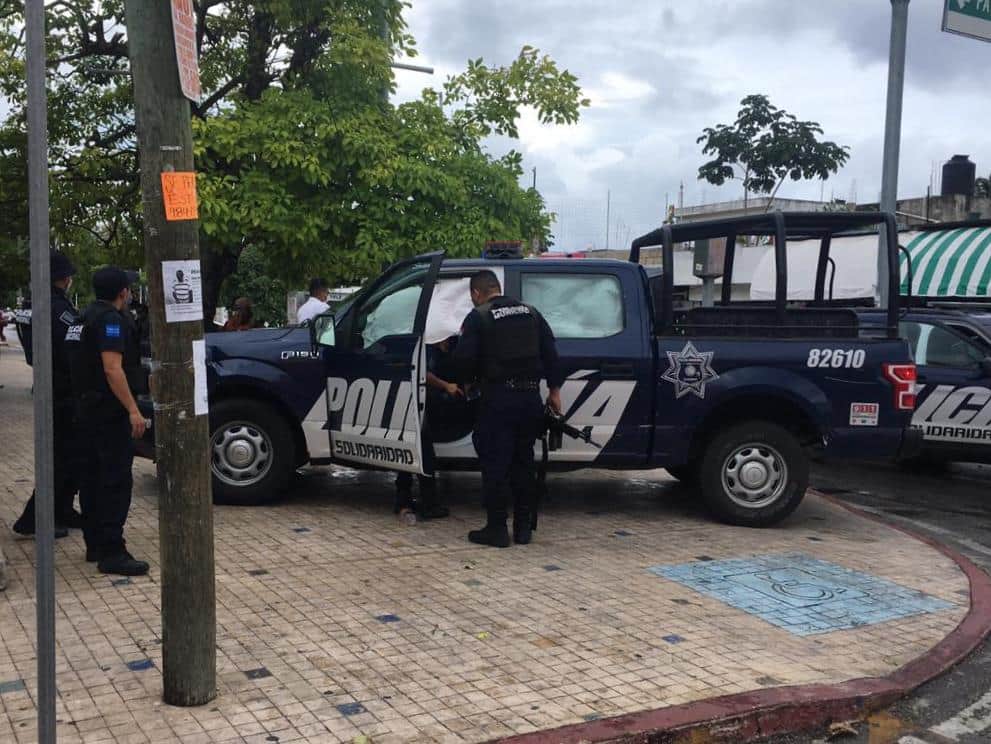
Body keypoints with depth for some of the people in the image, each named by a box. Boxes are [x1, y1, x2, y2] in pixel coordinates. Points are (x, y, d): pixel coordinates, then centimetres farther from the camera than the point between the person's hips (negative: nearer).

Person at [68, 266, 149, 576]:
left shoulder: (87, 316, 15)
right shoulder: (111, 319, -15)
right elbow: (112, 368, -24)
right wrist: (133, 410, -25)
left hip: (87, 407, 10)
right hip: (109, 410, -10)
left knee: (94, 477, 14)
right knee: (116, 480, -9)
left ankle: (95, 545, 22)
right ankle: (111, 553, -11)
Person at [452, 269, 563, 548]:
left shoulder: (478, 318, -4)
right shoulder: (530, 313, 13)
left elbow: (464, 358, -9)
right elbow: (550, 352, 11)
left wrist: (468, 381, 11)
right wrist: (554, 390, 14)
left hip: (498, 399, -5)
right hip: (530, 397, 6)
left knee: (495, 465, 1)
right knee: (524, 462, 13)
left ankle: (496, 529, 4)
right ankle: (523, 527, 18)